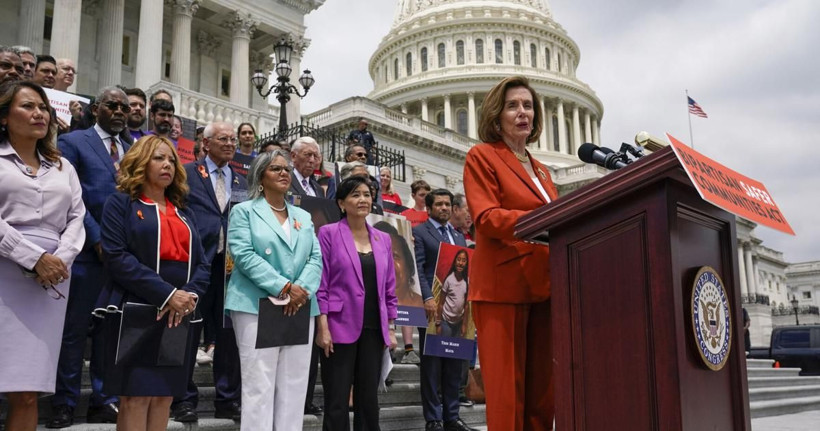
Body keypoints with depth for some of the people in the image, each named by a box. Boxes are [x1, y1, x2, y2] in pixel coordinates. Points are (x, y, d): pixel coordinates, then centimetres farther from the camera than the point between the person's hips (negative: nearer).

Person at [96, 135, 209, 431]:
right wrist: (167, 294, -18)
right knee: (135, 397, -6)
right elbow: (117, 257, -11)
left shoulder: (185, 214, 19)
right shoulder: (121, 204, 3)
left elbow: (202, 263, 12)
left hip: (179, 315, 5)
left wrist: (190, 296, -10)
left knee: (164, 396, 7)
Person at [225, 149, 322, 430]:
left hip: (300, 309, 5)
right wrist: (284, 288, -18)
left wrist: (302, 290, -12)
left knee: (293, 387, 7)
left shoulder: (303, 216, 18)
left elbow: (316, 258, 8)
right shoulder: (244, 211, 3)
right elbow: (244, 255, -11)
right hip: (257, 307, -5)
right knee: (258, 387, -4)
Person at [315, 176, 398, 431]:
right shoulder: (329, 233, -3)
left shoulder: (383, 239, 11)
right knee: (337, 401, 0)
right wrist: (322, 327, -13)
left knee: (369, 398, 10)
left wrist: (391, 328, 10)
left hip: (374, 329, 5)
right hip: (341, 326, -4)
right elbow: (320, 283, -7)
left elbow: (389, 288, 14)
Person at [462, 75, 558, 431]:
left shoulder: (540, 170, 24)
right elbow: (486, 218, -12)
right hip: (503, 286, -7)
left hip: (543, 286, 7)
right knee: (507, 392, -6)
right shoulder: (481, 156, 2)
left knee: (543, 391, 8)